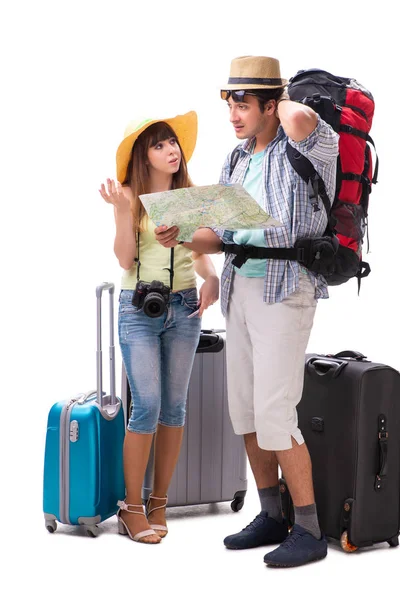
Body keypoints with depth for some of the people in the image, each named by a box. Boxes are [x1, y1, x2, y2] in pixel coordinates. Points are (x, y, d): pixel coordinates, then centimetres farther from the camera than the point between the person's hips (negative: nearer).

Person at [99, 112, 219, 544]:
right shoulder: (132, 196, -3)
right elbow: (125, 259, -8)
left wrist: (211, 278, -6)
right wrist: (121, 211, -18)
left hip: (183, 307, 4)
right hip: (139, 309, -4)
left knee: (174, 407, 6)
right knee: (147, 407, -9)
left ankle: (158, 503, 17)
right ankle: (131, 509, 2)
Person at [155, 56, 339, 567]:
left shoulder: (310, 148, -8)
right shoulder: (236, 161, 15)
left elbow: (301, 118, -33)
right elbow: (221, 236, 16)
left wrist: (286, 103, -10)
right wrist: (181, 238, -4)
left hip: (285, 289, -8)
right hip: (240, 287, 8)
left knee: (274, 416, -10)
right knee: (244, 409, 11)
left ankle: (310, 531, 1)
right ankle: (272, 518, 24)